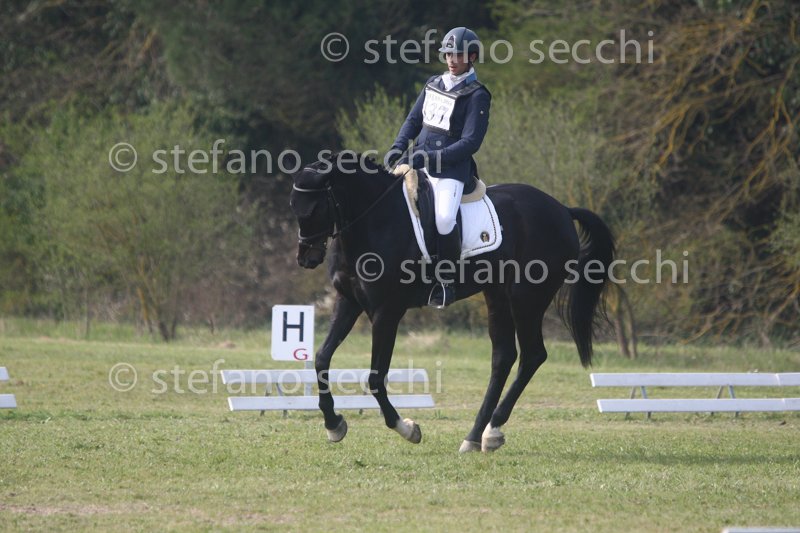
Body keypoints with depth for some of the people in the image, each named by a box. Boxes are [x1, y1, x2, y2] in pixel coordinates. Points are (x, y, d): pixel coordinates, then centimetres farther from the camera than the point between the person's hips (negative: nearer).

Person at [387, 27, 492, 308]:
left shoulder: (477, 96, -5)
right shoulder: (433, 85, 14)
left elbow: (470, 142, -13)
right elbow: (413, 120, 20)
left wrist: (432, 157, -20)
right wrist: (398, 147, 0)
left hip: (452, 170, -7)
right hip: (418, 164, 7)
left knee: (444, 221, -29)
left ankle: (446, 281, -10)